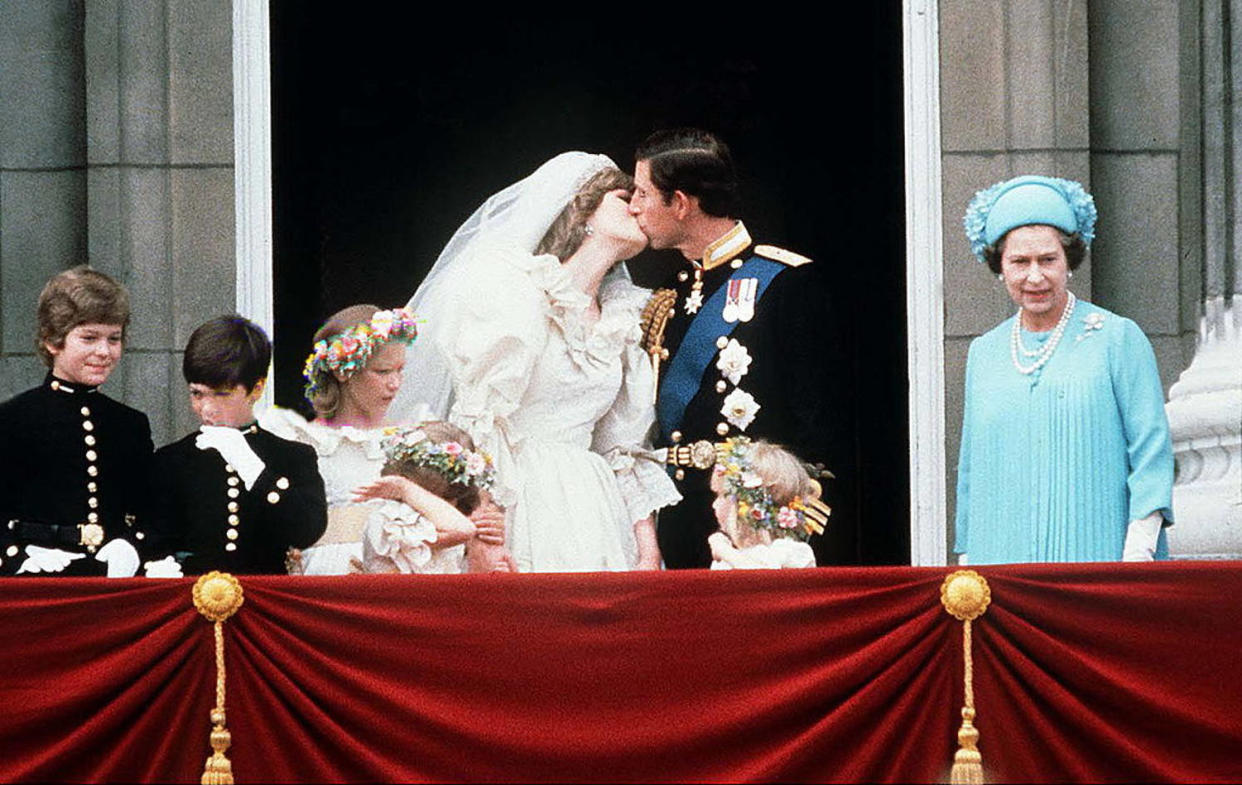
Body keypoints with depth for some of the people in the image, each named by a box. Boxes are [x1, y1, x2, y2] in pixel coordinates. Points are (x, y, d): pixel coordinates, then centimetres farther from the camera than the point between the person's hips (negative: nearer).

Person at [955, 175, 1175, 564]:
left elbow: (1152, 452, -3)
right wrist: (967, 560, 15)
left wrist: (1139, 554, -12)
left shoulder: (1117, 339, 2)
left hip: (1098, 557, -3)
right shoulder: (984, 353, 15)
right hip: (1002, 560, 3)